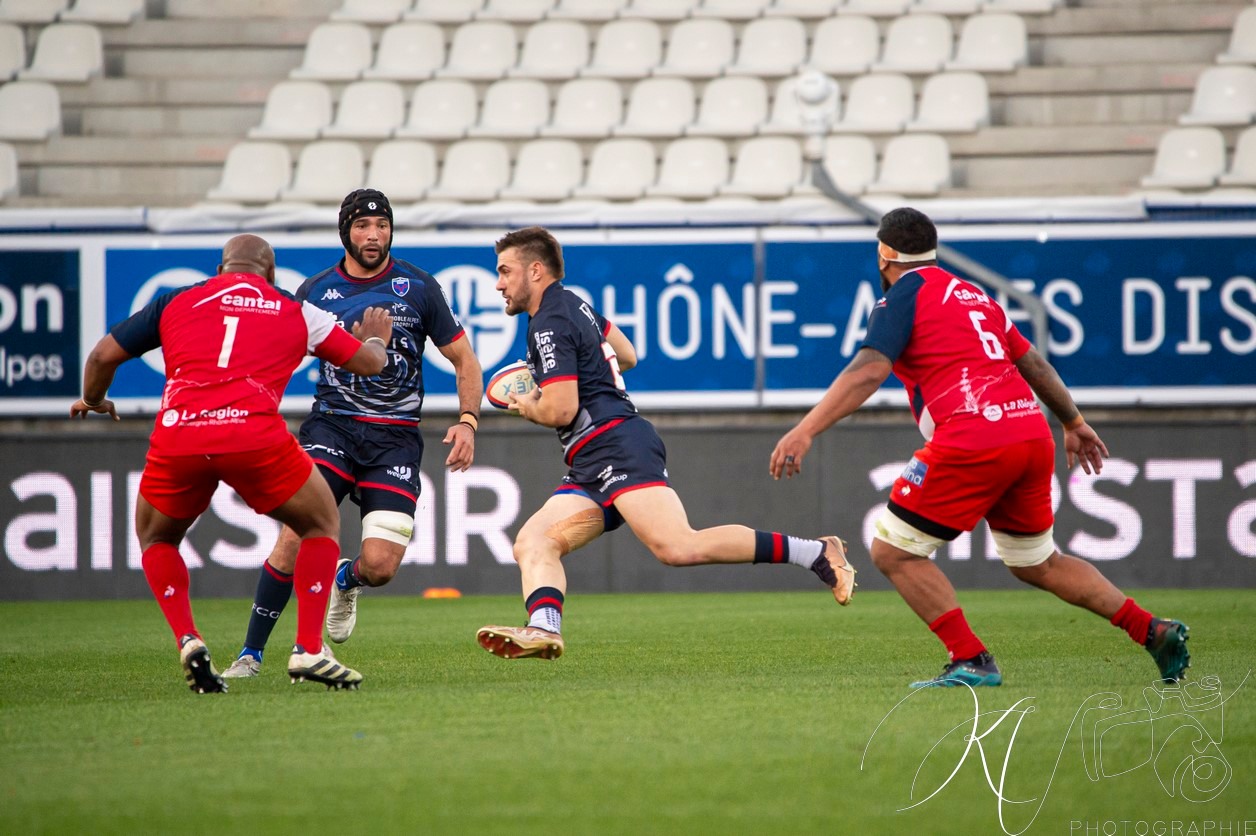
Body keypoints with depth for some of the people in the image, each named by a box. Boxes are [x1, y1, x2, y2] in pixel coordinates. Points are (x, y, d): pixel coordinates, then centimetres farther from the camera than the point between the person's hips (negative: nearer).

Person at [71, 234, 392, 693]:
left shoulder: (176, 302, 22)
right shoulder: (296, 311, 21)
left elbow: (103, 355, 21)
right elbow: (369, 363, 28)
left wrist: (92, 401, 42)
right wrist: (375, 338, 52)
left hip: (176, 438, 1)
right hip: (254, 434, -1)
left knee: (156, 538, 28)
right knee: (322, 524, 22)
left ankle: (188, 641, 7)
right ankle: (308, 649, 9)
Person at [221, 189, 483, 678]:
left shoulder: (418, 288, 3)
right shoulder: (316, 291, 5)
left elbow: (464, 361, 10)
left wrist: (468, 422, -5)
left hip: (395, 436, 0)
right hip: (331, 426, 0)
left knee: (380, 565, -13)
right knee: (295, 537, -22)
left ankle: (346, 580, 27)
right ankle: (250, 654, -9)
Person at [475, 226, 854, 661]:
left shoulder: (549, 324, -7)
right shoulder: (572, 304, 24)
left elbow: (561, 410, -15)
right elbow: (627, 356, 39)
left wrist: (528, 407, 7)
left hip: (616, 445, -11)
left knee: (678, 547, -26)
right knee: (533, 541, -1)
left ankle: (818, 554, -23)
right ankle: (543, 629, -27)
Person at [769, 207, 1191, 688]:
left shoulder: (904, 296, 3)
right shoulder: (973, 295, 25)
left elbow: (869, 371, -12)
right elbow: (1033, 363, 31)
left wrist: (805, 432, -19)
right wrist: (1074, 423, 43)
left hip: (974, 440, -8)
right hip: (1032, 434, 8)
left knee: (892, 552, 1)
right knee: (1037, 564, 24)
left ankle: (971, 662, -7)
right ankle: (1155, 632, 20)